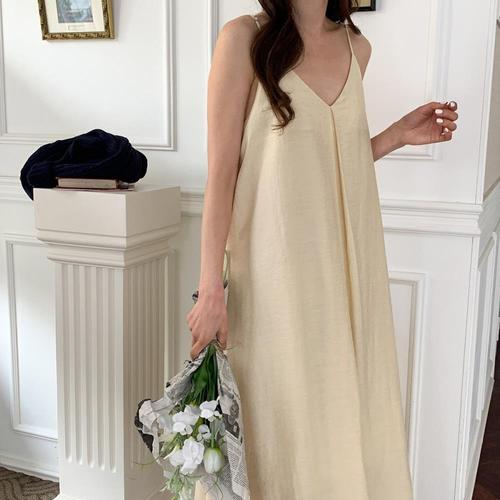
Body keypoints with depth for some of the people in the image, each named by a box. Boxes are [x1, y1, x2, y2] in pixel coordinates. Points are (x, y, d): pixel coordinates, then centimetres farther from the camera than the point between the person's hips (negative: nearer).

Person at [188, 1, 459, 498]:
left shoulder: (356, 46, 10)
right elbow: (222, 170, -10)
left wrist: (399, 135, 3)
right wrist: (210, 288, -14)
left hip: (344, 269, 5)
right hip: (273, 270, -5)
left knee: (346, 414, 13)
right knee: (276, 424, 6)